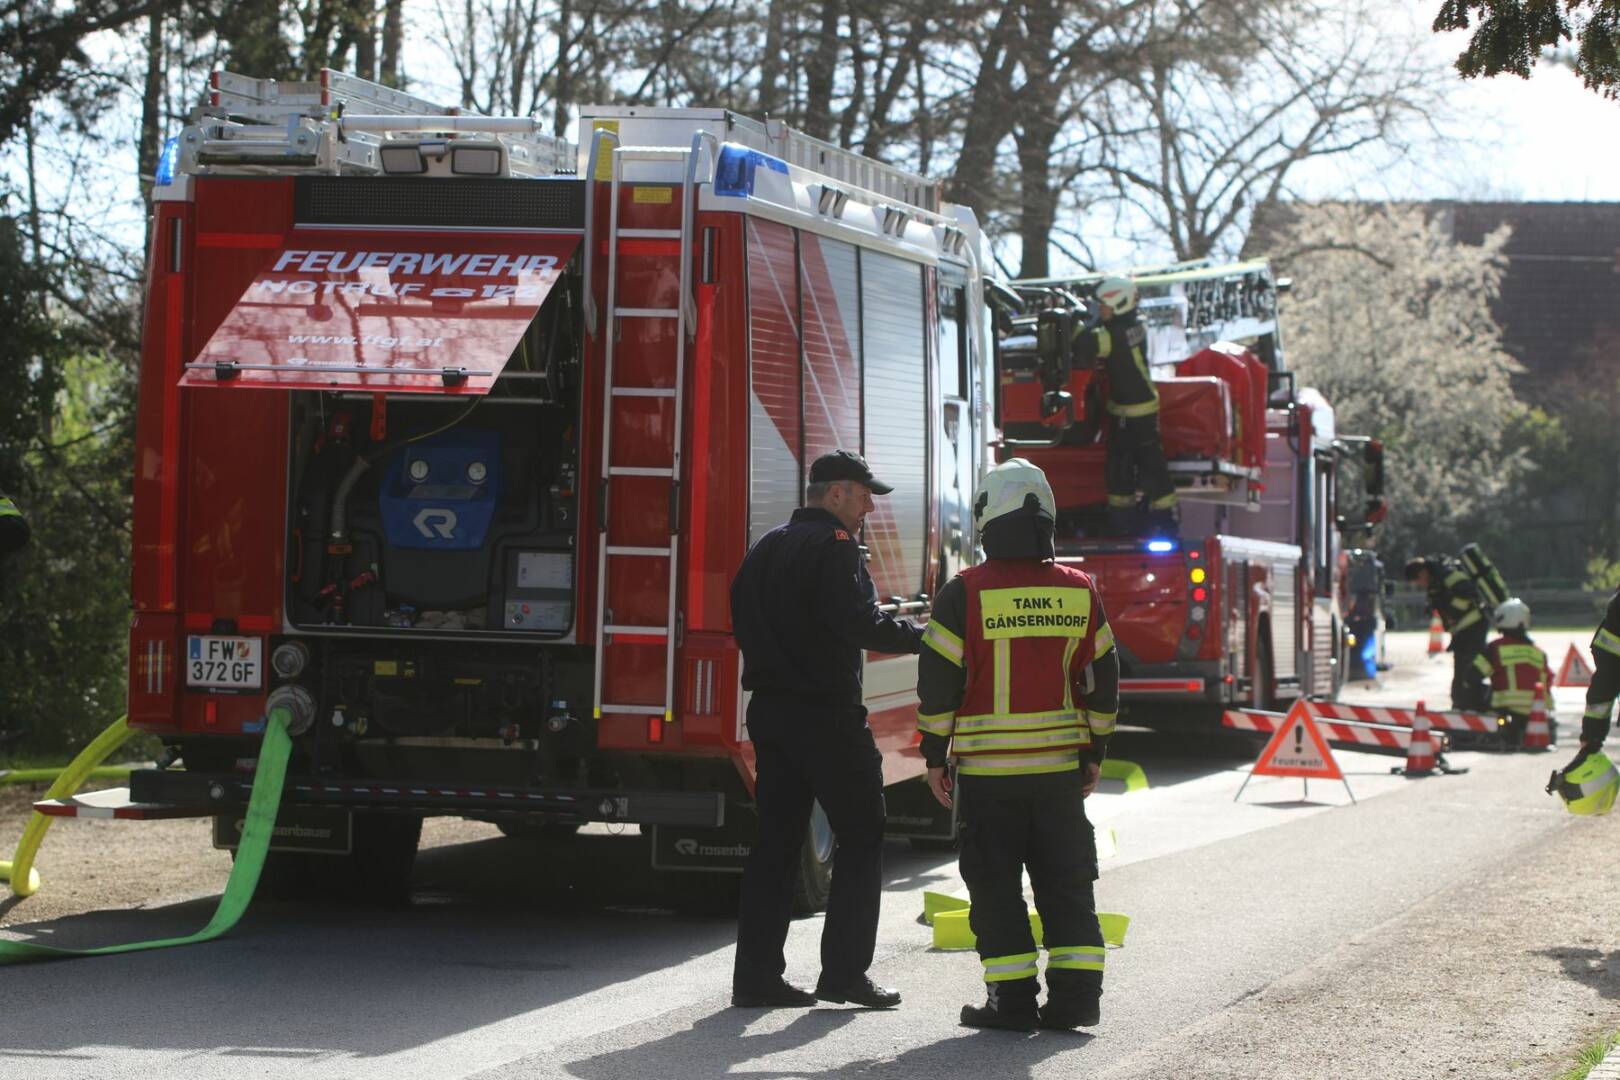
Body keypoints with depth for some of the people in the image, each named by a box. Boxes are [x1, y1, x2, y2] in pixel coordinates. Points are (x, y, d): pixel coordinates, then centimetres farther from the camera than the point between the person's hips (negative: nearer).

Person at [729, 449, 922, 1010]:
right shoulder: (834, 546, -11)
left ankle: (756, 973, 7)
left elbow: (744, 624, 19)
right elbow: (858, 622, -22)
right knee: (861, 839, 1)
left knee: (776, 841, 10)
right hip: (827, 714, -8)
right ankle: (844, 970, -2)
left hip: (769, 711, 8)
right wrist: (920, 636, -13)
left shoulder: (765, 548, 15)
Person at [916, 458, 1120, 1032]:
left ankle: (1012, 998, 2)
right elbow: (1102, 679, 9)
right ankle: (1075, 991, 7)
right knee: (1067, 881, 10)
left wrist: (934, 756, 3)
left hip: (987, 769, -3)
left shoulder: (964, 594, -9)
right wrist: (1095, 752, 18)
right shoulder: (1079, 592, 3)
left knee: (995, 883, 3)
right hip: (1061, 764, 3)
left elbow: (938, 680, -7)